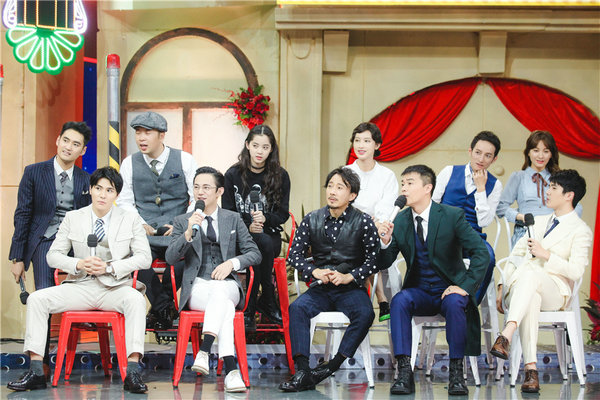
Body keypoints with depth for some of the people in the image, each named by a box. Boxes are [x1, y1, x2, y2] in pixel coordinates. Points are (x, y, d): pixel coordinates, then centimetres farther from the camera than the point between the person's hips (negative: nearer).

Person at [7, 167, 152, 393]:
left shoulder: (131, 220, 6)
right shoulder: (73, 218, 10)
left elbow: (144, 257, -2)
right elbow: (53, 256, 7)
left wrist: (109, 268, -15)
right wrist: (80, 264, -14)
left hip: (114, 288, -2)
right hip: (80, 287, 2)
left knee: (136, 299, -37)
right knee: (37, 298, -21)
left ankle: (132, 372, -41)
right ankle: (35, 372, -22)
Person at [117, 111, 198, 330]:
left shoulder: (184, 160, 5)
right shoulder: (130, 163, 9)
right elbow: (125, 201, 10)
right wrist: (140, 224, -8)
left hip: (178, 231, -1)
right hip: (145, 231, 1)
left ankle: (159, 308, -11)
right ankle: (164, 308, -12)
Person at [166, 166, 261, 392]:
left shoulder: (233, 219, 17)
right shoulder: (182, 222, 14)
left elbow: (254, 254, 12)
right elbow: (170, 258, 0)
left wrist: (232, 262, -8)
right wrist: (189, 233, -15)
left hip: (227, 286, 1)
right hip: (197, 287, -1)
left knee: (219, 290, -40)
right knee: (225, 306, -37)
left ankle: (204, 352, -52)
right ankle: (230, 370, -48)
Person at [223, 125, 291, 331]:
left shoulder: (280, 176, 5)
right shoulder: (233, 175, 2)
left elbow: (283, 214, 4)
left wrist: (265, 219, -18)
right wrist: (248, 226, -16)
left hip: (270, 234, 1)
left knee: (264, 243, -35)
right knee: (264, 244, -35)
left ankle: (249, 308, -18)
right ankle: (268, 300, -20)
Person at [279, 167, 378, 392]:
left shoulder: (363, 222, 0)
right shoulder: (312, 220, 7)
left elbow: (374, 260, -1)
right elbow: (295, 254, 8)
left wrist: (348, 277, -14)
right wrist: (315, 272, -10)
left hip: (351, 288, -2)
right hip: (320, 289, 2)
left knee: (365, 314, -33)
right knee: (297, 308, -28)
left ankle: (332, 366, -27)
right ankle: (302, 371, -33)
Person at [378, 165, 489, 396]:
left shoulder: (452, 216, -9)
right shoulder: (400, 221, 2)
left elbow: (481, 253, -12)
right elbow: (384, 264, 4)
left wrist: (465, 286, -21)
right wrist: (386, 242, -18)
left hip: (449, 289, -3)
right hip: (418, 291, 3)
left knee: (455, 303, -36)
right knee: (399, 301, -29)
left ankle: (456, 372, -26)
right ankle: (404, 372, -30)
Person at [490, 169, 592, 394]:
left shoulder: (580, 231, 4)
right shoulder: (539, 222, 25)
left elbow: (576, 271, -8)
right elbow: (515, 255, 20)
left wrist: (546, 254, -15)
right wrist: (502, 287, 8)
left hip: (555, 291, -4)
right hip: (520, 290, 4)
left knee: (530, 272, -39)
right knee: (531, 299, -37)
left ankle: (506, 336, -57)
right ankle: (530, 369, -48)